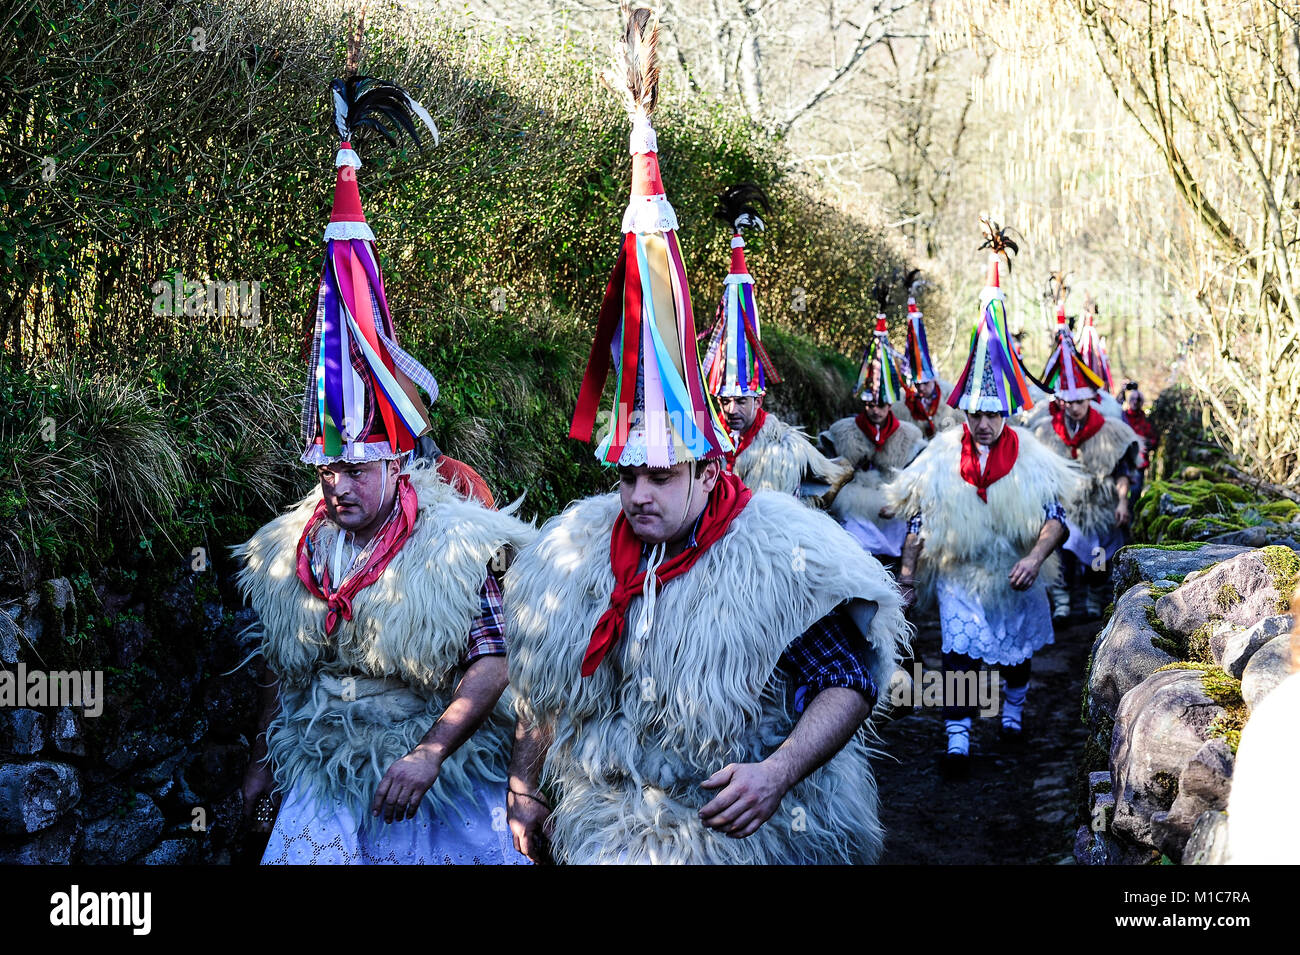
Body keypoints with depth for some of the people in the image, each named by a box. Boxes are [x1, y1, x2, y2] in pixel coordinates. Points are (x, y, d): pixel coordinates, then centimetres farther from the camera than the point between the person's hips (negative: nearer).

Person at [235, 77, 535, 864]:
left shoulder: (459, 547, -13)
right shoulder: (294, 549, 3)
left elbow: (493, 661, -15)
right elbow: (280, 669, 14)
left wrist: (430, 753, -22)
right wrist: (264, 761, 18)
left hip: (441, 781, -4)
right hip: (323, 780, 4)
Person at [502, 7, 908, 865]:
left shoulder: (784, 559, -15)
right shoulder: (578, 554, 1)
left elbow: (848, 683, -13)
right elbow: (545, 697, 12)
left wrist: (777, 773, -24)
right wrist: (526, 798, 15)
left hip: (758, 830, -4)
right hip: (605, 827, 4)